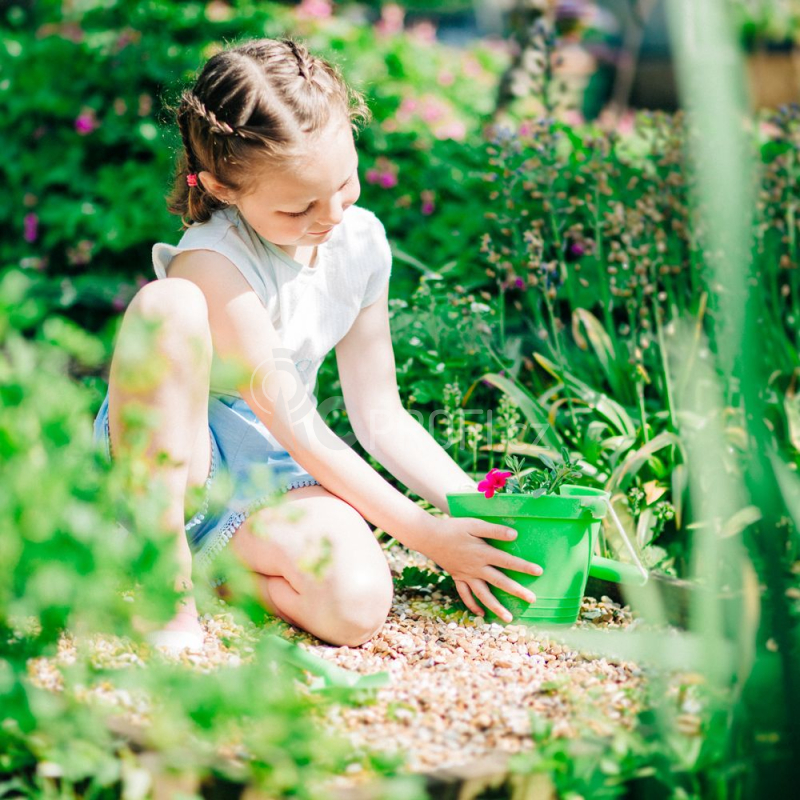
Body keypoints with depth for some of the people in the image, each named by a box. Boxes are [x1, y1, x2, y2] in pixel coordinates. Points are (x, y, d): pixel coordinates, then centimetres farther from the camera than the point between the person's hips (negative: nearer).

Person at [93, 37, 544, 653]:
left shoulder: (361, 242, -1)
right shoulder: (214, 262, -23)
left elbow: (381, 418, 5)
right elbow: (301, 433, -23)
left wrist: (478, 505, -6)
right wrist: (426, 535, -22)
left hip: (272, 478, 4)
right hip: (160, 457, -4)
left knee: (358, 606, -30)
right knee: (168, 306, -36)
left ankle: (220, 565, 0)